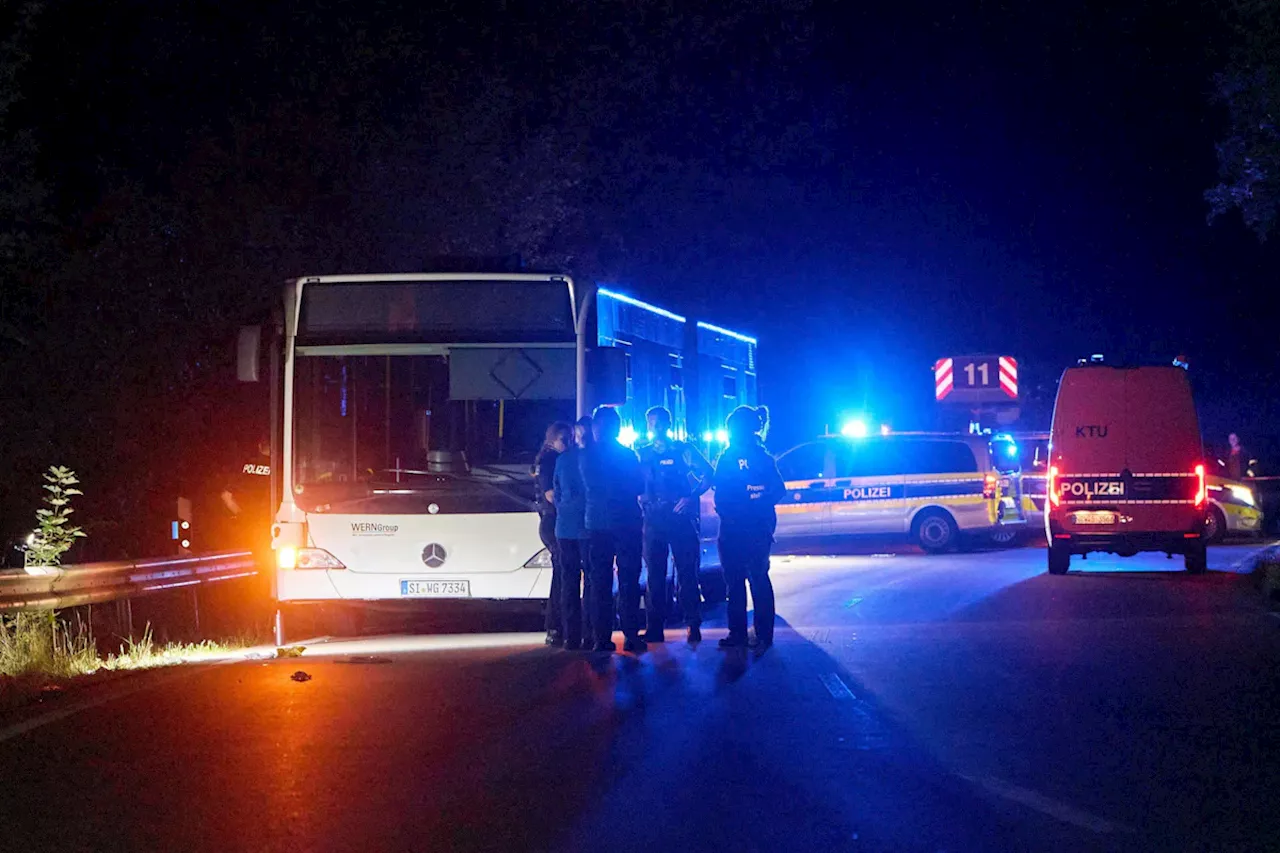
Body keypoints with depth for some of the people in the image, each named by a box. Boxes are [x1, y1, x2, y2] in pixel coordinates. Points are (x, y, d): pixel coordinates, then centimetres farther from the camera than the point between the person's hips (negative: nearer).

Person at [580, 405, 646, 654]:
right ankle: (631, 636, -2)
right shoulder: (628, 454, -3)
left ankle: (602, 638, -2)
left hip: (597, 526, 1)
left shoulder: (586, 456, 1)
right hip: (628, 524, -1)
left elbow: (589, 487, 11)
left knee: (600, 583, 4)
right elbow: (639, 488, 3)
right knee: (628, 581, 3)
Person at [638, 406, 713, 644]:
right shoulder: (643, 454, 12)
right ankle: (655, 628, 7)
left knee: (686, 572, -3)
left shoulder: (683, 450, 2)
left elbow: (707, 475, -2)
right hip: (653, 519, 3)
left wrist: (692, 497, -13)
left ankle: (694, 625, 1)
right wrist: (641, 501, -4)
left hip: (680, 517, -3)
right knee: (654, 574, 3)